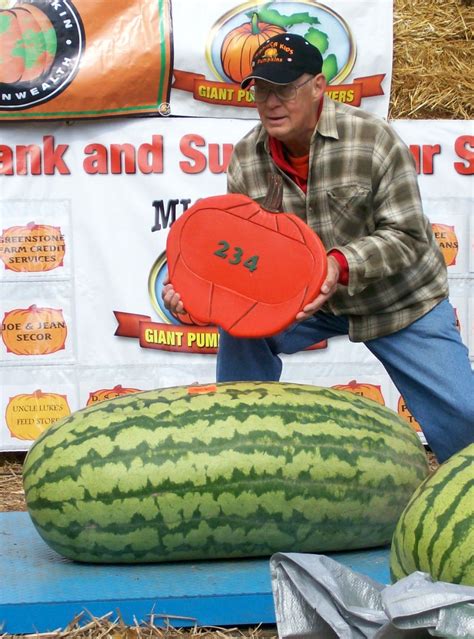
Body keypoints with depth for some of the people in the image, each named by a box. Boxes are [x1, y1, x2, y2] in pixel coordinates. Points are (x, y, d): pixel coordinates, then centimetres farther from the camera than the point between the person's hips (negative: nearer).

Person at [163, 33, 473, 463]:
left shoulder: (373, 139, -22)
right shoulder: (247, 158, -10)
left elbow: (407, 237, -22)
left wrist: (341, 264, -39)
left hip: (399, 302, -3)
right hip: (312, 297, 3)